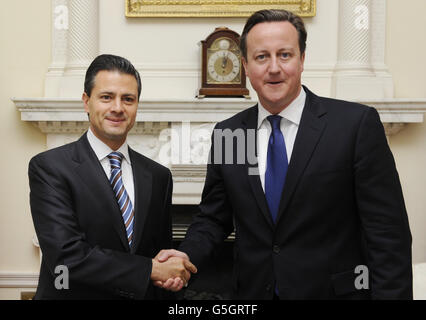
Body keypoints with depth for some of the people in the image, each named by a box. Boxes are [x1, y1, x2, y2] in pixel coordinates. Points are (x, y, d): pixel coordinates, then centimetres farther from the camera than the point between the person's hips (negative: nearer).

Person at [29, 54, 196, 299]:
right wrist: (151, 270, -19)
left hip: (143, 294, 4)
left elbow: (163, 256, 6)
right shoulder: (48, 167, -13)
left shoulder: (159, 176, 1)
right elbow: (66, 256, -22)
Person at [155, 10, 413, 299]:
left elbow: (387, 230, -11)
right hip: (252, 291, 4)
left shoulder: (357, 123, -12)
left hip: (335, 290, -3)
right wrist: (187, 255, -12)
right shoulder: (226, 134, 0)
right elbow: (214, 218, 6)